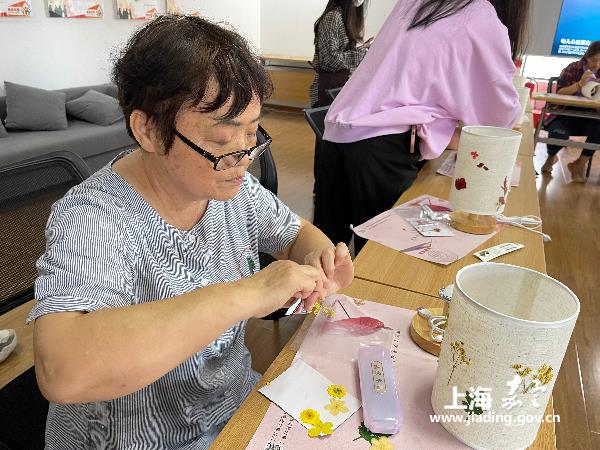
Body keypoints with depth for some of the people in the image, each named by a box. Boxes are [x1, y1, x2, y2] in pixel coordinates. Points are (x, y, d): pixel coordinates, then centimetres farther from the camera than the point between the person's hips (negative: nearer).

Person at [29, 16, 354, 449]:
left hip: (238, 399, 5)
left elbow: (297, 233, 5)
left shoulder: (232, 183, -8)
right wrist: (247, 294, -42)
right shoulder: (92, 222, -27)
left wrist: (319, 258, -17)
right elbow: (61, 371, -40)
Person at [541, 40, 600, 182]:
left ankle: (580, 164, -6)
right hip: (566, 115, -3)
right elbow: (559, 93, -7)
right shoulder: (573, 69, 1)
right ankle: (551, 157, 6)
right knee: (558, 134, -33)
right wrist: (580, 84, -20)